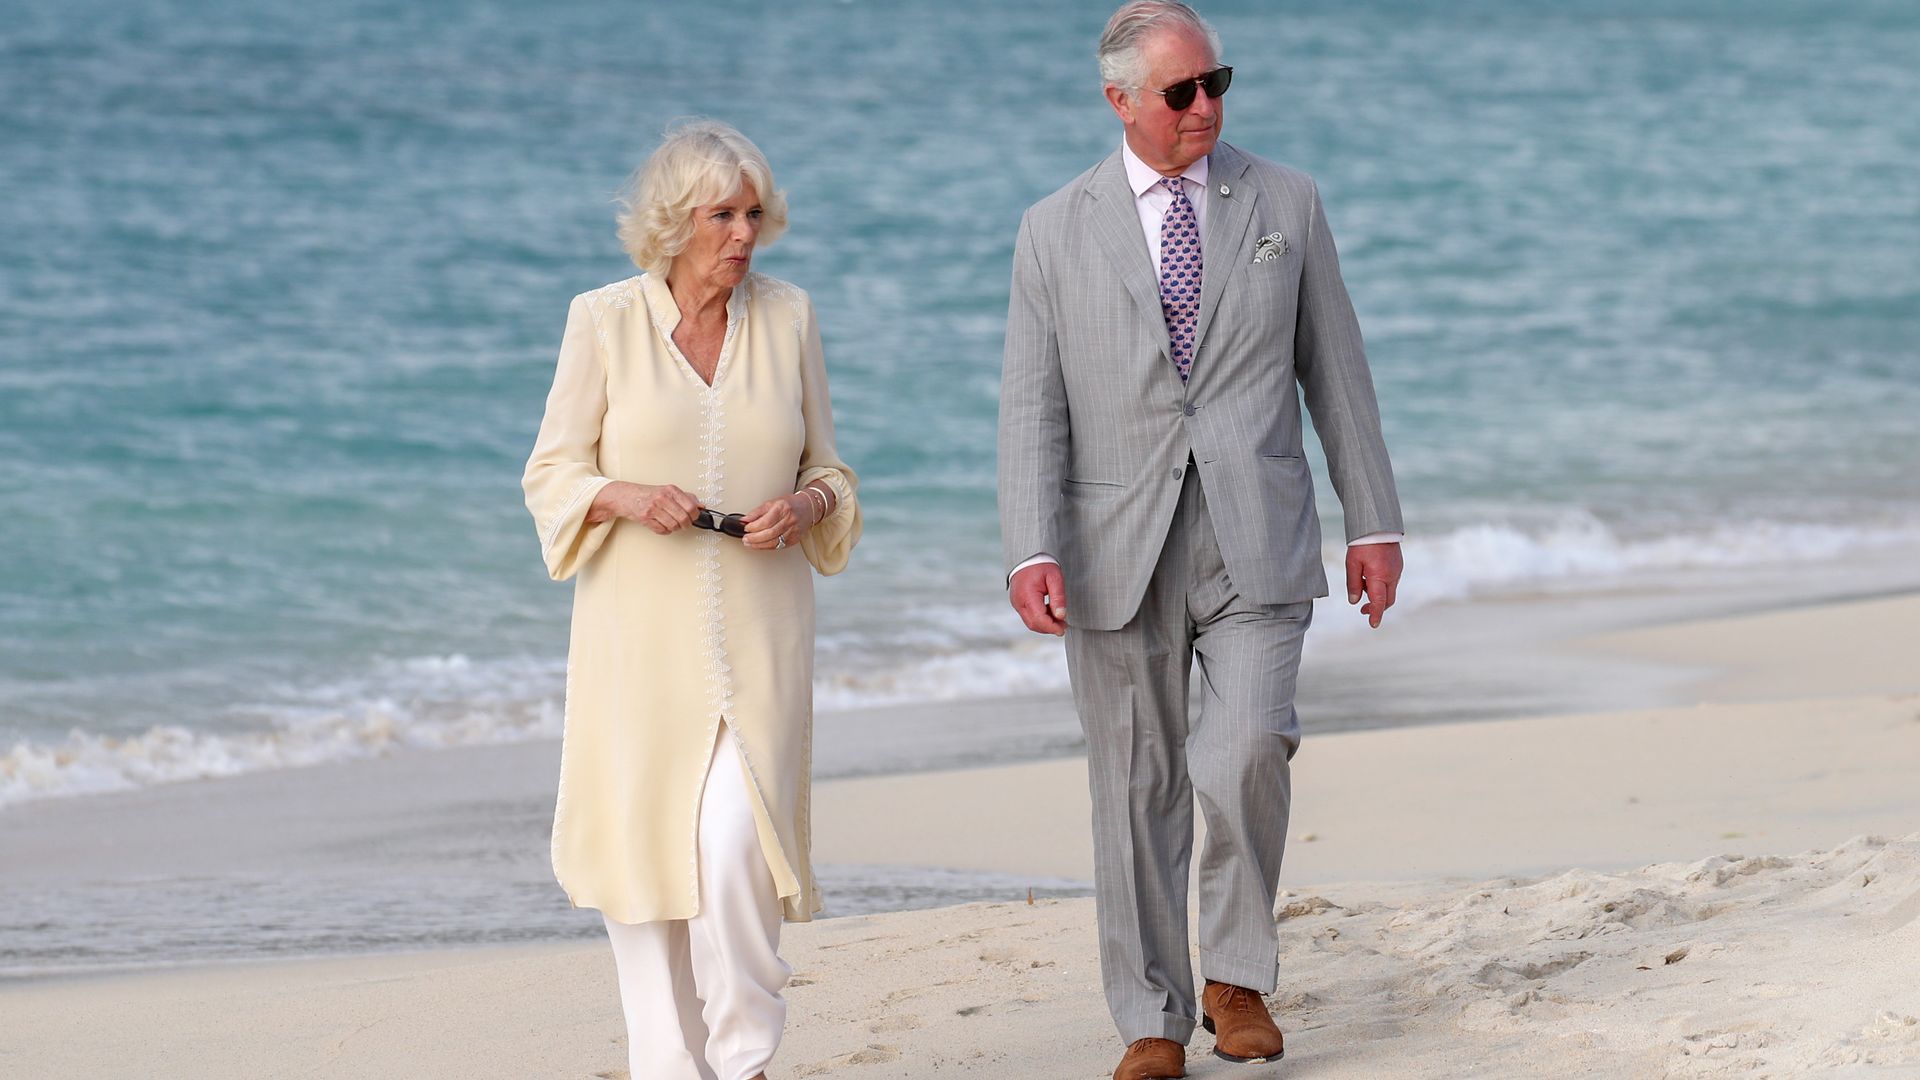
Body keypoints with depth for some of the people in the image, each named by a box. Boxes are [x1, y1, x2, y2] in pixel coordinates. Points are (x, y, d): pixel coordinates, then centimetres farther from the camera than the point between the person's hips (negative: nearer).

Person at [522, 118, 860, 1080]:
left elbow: (829, 469, 14)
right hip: (640, 631, 0)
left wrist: (805, 504, -8)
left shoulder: (788, 316, 7)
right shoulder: (603, 321, 0)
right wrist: (628, 496, -16)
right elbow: (551, 476, 3)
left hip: (758, 634, 1)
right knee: (642, 844, 1)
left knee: (738, 841, -13)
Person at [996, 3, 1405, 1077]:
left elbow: (1336, 371, 10)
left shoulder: (1285, 204, 6)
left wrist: (1375, 523, 7)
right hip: (1120, 549, 1)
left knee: (1247, 752, -19)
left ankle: (1237, 975, 1)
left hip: (1255, 546, -1)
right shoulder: (1057, 231, 4)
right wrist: (1033, 551, -13)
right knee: (1139, 791, 4)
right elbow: (1033, 407, 0)